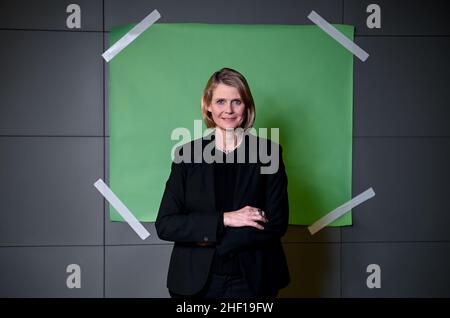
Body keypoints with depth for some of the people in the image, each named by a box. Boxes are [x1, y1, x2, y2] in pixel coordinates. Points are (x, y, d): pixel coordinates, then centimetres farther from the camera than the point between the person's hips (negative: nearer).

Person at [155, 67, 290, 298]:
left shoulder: (268, 152, -4)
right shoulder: (187, 154, -1)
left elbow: (277, 223, -9)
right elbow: (164, 225, -7)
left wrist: (207, 236, -13)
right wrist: (224, 219, -18)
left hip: (251, 281, -1)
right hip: (195, 282, 1)